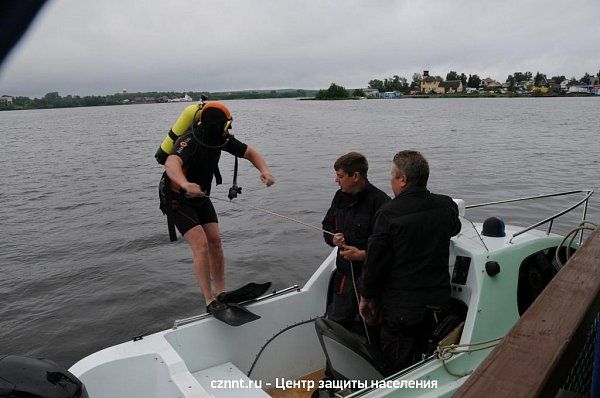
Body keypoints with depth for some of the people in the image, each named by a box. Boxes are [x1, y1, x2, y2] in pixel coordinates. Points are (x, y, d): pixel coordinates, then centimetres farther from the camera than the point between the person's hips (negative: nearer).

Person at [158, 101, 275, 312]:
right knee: (201, 245, -16)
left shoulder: (222, 138, -11)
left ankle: (221, 294, 12)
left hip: (200, 196, 7)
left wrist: (264, 171, -21)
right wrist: (186, 185, -74)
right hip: (176, 198, -7)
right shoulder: (190, 141, -33)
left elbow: (250, 152, -1)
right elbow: (171, 164, -53)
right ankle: (210, 302, -7)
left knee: (215, 241, 1)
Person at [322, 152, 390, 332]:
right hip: (345, 273, 7)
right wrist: (333, 238, -3)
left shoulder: (380, 202, -19)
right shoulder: (340, 196, 5)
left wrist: (363, 254, -25)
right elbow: (327, 225, 18)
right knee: (336, 323, 17)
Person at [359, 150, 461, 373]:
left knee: (400, 370, 9)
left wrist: (366, 297, 0)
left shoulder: (389, 214, -19)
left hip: (400, 306, -5)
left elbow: (375, 260, -13)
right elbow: (454, 229, 21)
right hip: (437, 300, 6)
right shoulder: (446, 206, -3)